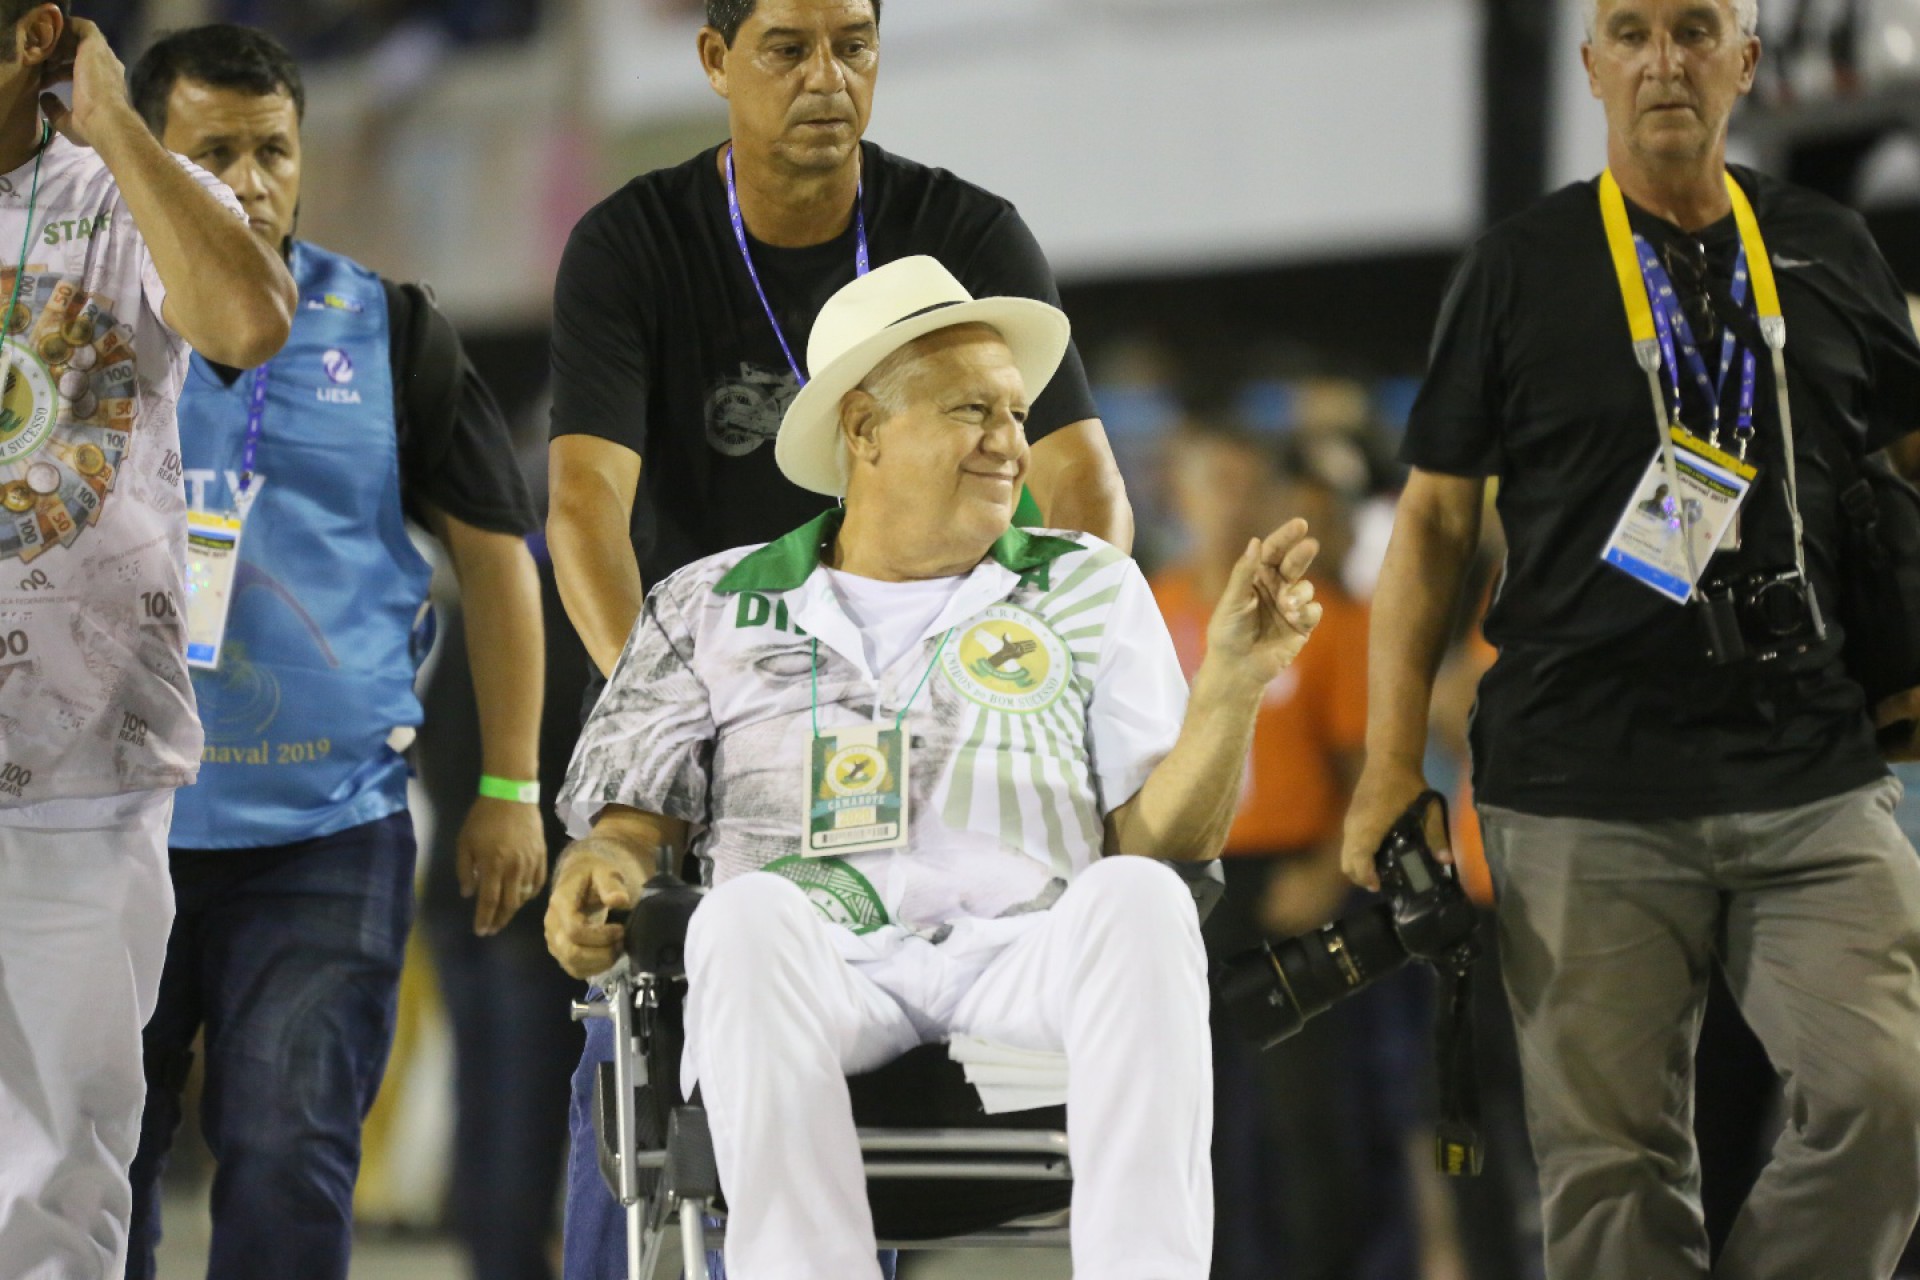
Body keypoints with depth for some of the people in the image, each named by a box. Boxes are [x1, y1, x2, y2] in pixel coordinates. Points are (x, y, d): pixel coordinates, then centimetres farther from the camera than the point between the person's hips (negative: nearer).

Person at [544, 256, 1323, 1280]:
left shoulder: (1089, 589, 23)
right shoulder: (714, 607, 23)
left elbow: (1164, 837, 14)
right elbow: (632, 819, 19)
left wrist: (1231, 685, -3)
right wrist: (599, 877, -5)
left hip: (1025, 957, 1)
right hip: (822, 967, 0)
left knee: (1137, 902, -34)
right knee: (751, 912, -37)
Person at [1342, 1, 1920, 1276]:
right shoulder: (1523, 268, 6)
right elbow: (1436, 518, 7)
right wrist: (1393, 762, 0)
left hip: (1815, 777, 2)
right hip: (1585, 797, -2)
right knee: (1614, 1160, -4)